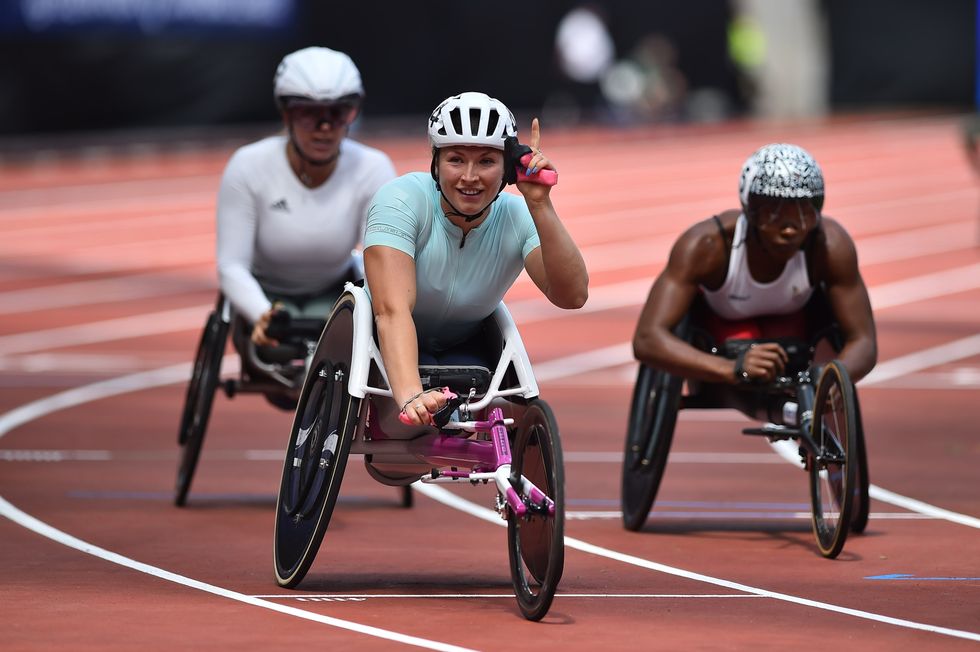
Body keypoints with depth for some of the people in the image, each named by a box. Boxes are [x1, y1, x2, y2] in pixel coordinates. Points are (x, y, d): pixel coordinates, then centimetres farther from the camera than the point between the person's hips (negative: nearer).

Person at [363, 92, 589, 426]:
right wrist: (410, 397, -55)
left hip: (464, 349, 3)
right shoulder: (401, 201, -27)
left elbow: (572, 295, -33)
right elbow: (392, 310, -39)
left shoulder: (517, 218, -17)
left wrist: (539, 205, -42)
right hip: (391, 345, -3)